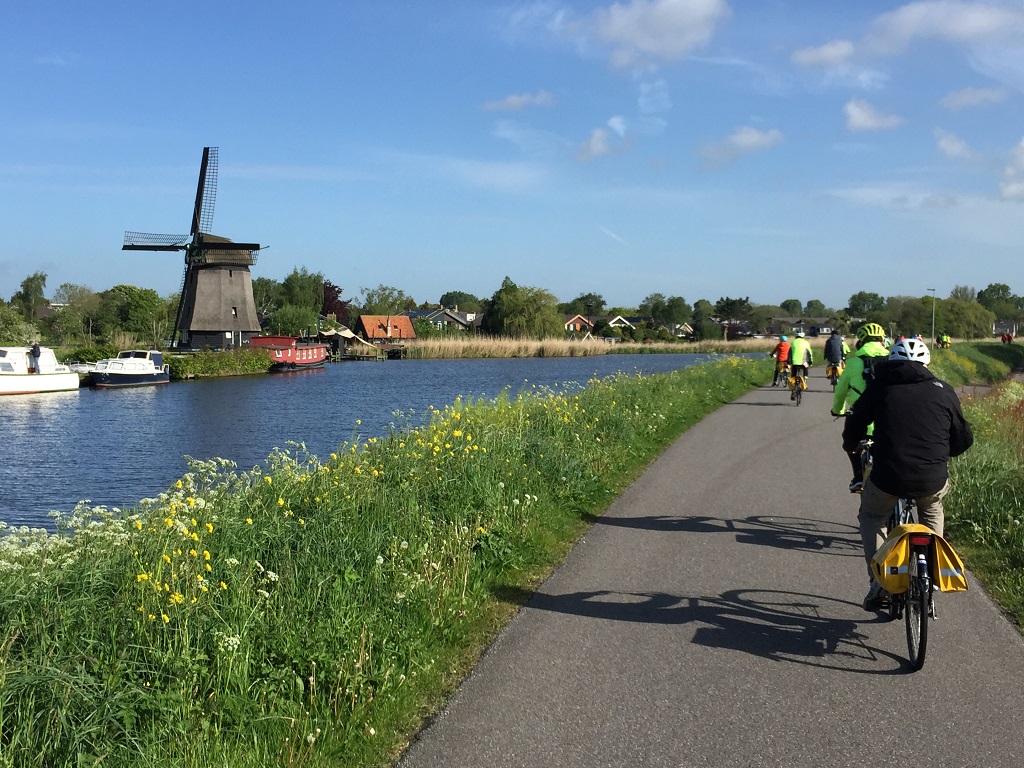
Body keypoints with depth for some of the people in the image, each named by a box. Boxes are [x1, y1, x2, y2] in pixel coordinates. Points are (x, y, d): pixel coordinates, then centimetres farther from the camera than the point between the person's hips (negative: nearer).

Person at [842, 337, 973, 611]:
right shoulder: (942, 391, 8)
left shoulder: (879, 388, 5)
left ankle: (878, 582, 12)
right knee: (932, 511, 36)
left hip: (888, 478, -2)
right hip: (933, 481, 2)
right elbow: (964, 438, 13)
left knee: (871, 517, 27)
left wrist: (850, 445, 33)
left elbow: (854, 427, 10)